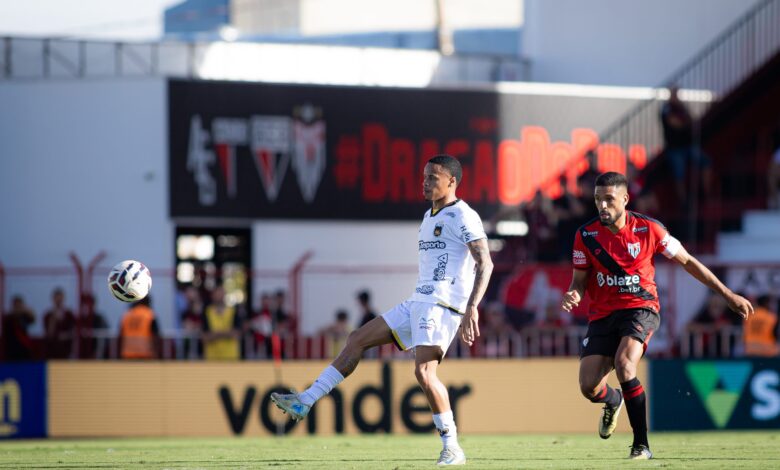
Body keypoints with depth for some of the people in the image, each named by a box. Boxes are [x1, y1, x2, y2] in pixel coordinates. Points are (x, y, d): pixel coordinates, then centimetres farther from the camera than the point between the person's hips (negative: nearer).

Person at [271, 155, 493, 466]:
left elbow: (485, 264, -17)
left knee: (423, 372, -23)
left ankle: (452, 448, -15)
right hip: (418, 303, 9)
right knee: (358, 340, 6)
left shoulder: (463, 216, -8)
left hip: (442, 305, -9)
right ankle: (304, 402, 8)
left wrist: (471, 308, -27)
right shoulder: (429, 217, 20)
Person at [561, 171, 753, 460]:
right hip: (602, 315, 3)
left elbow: (687, 261, 4)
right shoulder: (585, 236, -3)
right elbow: (580, 281, 7)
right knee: (589, 387, -10)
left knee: (624, 364, -31)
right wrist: (572, 296, -19)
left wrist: (728, 295, 5)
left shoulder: (648, 229, -7)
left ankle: (641, 444, -22)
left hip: (641, 309, -3)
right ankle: (614, 402, 32)